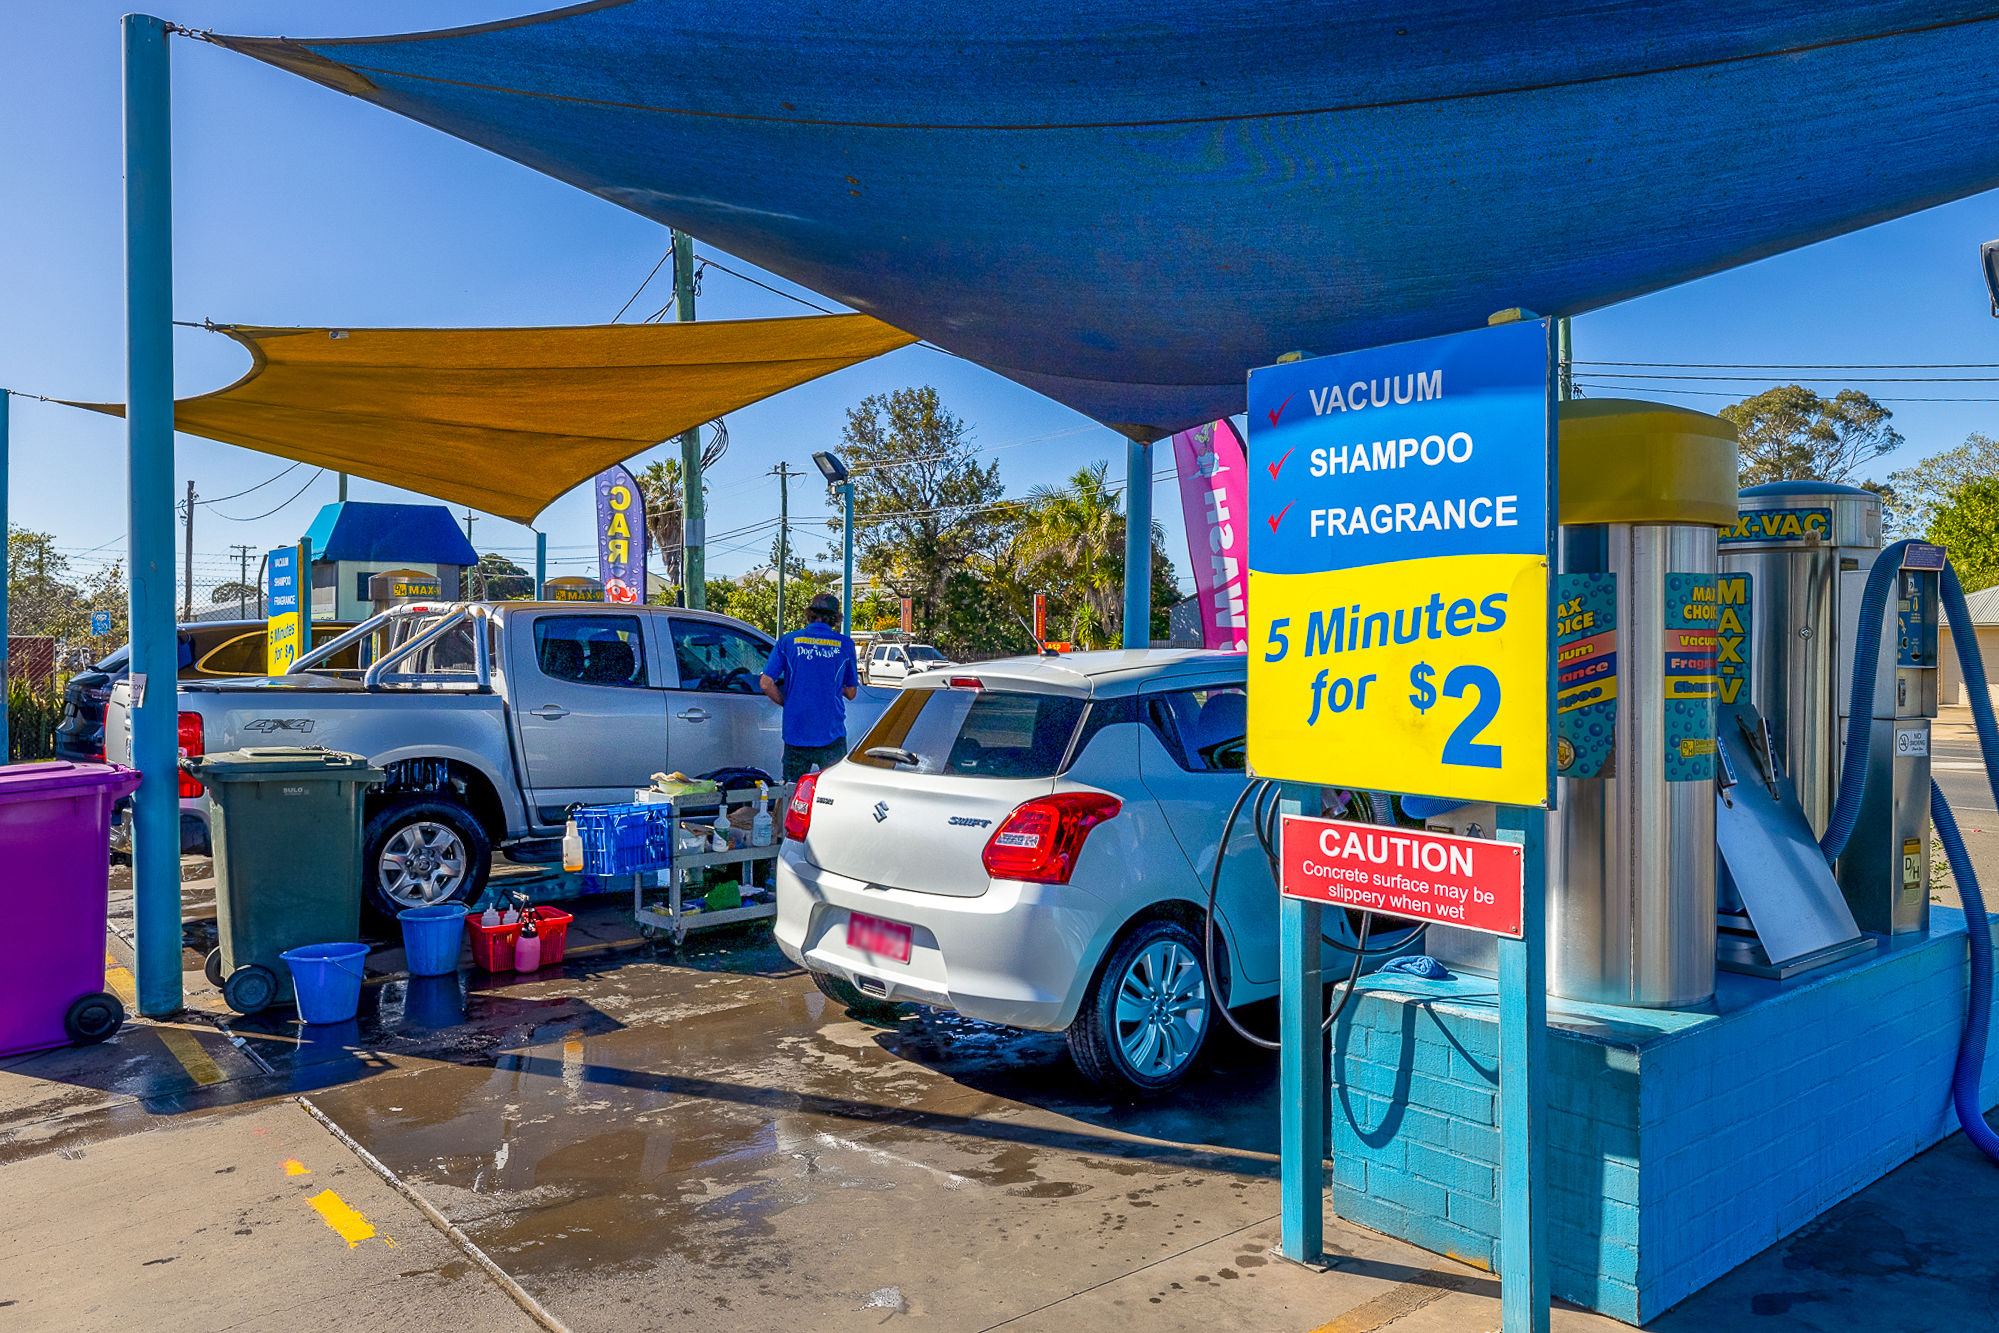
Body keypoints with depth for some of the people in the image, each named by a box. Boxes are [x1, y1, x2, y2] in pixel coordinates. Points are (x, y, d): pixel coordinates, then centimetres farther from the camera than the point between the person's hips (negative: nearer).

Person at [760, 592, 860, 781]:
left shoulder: (787, 641, 2)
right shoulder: (845, 645, 2)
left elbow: (766, 683, -1)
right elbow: (851, 693, 8)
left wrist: (787, 703, 12)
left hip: (795, 733, 1)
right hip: (831, 734, -1)